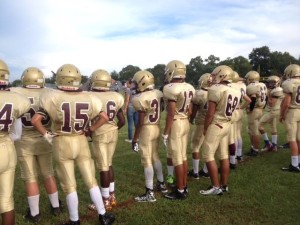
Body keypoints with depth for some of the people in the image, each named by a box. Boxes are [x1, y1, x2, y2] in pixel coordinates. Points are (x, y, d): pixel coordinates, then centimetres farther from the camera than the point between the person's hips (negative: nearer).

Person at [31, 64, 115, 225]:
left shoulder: (52, 98, -13)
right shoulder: (88, 98, -6)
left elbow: (35, 120, -15)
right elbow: (104, 117, -2)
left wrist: (46, 135, -1)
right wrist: (89, 130, 7)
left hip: (61, 144, -2)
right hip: (81, 142, 2)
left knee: (69, 185, 11)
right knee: (91, 180, 15)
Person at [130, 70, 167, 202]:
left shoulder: (140, 99, -19)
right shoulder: (158, 93, 2)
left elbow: (141, 122, -17)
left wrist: (135, 139, -10)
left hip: (146, 130, -7)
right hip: (156, 128, 8)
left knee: (147, 161, 1)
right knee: (155, 157, 22)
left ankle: (150, 193, 9)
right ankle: (161, 184, 35)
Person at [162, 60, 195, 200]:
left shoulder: (171, 88, -18)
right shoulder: (189, 88, 7)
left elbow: (171, 114, -19)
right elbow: (190, 111, 12)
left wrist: (165, 132, -13)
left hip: (175, 125, -8)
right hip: (186, 123, 8)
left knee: (177, 159, 1)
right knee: (183, 156, 17)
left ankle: (180, 191, 11)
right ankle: (184, 186, 29)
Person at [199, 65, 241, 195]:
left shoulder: (215, 89, -16)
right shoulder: (235, 92, 8)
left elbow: (210, 113, -16)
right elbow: (228, 110, 10)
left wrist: (205, 128, -7)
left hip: (216, 126, -8)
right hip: (227, 125, 8)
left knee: (208, 156, 0)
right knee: (224, 156, 13)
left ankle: (216, 187, 3)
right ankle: (224, 185, 21)